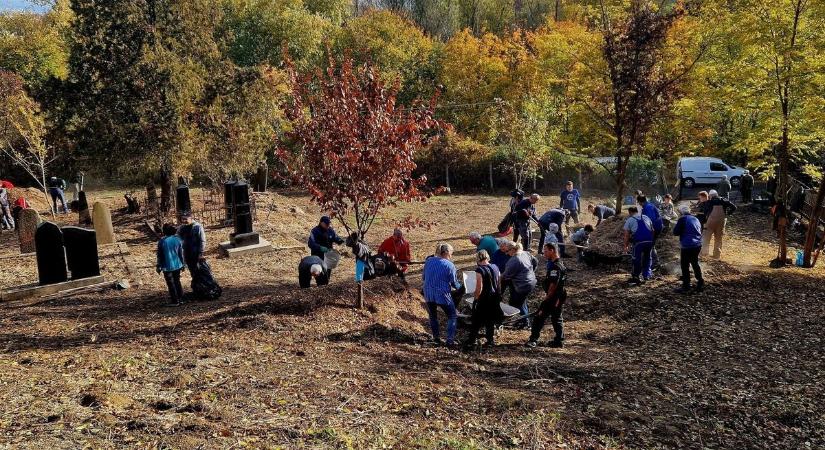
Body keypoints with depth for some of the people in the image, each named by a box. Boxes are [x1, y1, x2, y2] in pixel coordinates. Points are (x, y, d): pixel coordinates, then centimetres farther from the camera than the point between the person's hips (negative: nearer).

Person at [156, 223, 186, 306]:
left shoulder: (162, 241, -12)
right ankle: (180, 299, 22)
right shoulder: (178, 240, -3)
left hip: (167, 267, -4)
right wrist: (182, 264, 15)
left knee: (171, 284, 5)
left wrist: (158, 266, 5)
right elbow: (181, 253, 4)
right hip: (177, 265, 4)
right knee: (177, 282, 18)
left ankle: (175, 301, 10)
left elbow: (160, 255, -5)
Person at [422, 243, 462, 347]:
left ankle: (436, 338, 27)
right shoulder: (450, 265, -12)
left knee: (433, 316, 22)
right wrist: (460, 287, 15)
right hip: (443, 295, -4)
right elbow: (454, 283, -6)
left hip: (428, 294, 5)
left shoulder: (429, 261, 1)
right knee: (452, 316, 11)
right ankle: (450, 341, 4)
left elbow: (423, 277, 10)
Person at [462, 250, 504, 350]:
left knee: (476, 322, 5)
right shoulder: (495, 268, 2)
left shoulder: (480, 270, -19)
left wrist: (475, 297, -5)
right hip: (495, 299, 6)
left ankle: (471, 342, 11)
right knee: (490, 320, 18)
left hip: (484, 299, -6)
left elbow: (479, 288, -20)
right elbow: (499, 284, 11)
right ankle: (491, 340, 25)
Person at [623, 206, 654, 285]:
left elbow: (626, 235, 8)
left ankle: (636, 278, 11)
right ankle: (647, 274, 25)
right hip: (650, 240, 4)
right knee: (648, 257, 22)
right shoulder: (646, 217, 23)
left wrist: (626, 246, 17)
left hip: (639, 241, -4)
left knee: (637, 259, 7)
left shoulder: (629, 220, 11)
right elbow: (652, 230, 23)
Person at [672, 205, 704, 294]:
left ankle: (686, 287, 2)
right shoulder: (695, 219, 13)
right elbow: (700, 231, 24)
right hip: (698, 245, 7)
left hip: (687, 246, -7)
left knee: (685, 266, 0)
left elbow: (675, 232, -7)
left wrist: (676, 225, 9)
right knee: (695, 263, 22)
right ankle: (700, 284, 25)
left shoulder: (682, 219, -9)